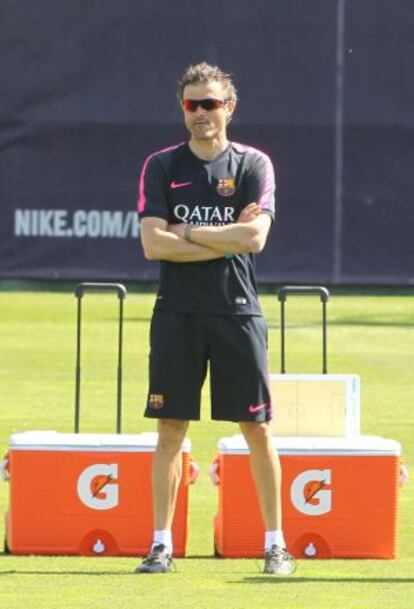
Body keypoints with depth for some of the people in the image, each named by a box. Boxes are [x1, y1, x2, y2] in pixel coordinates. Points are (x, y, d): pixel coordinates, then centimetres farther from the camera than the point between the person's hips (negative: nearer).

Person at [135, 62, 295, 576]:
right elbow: (153, 244, -7)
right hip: (177, 315, 1)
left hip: (237, 313, -1)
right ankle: (161, 544, 7)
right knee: (170, 431, 2)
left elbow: (255, 238, -11)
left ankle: (275, 543, 8)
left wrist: (187, 233, -7)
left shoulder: (253, 165, 3)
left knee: (257, 431, 1)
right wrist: (226, 239, -9)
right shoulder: (161, 166, 5)